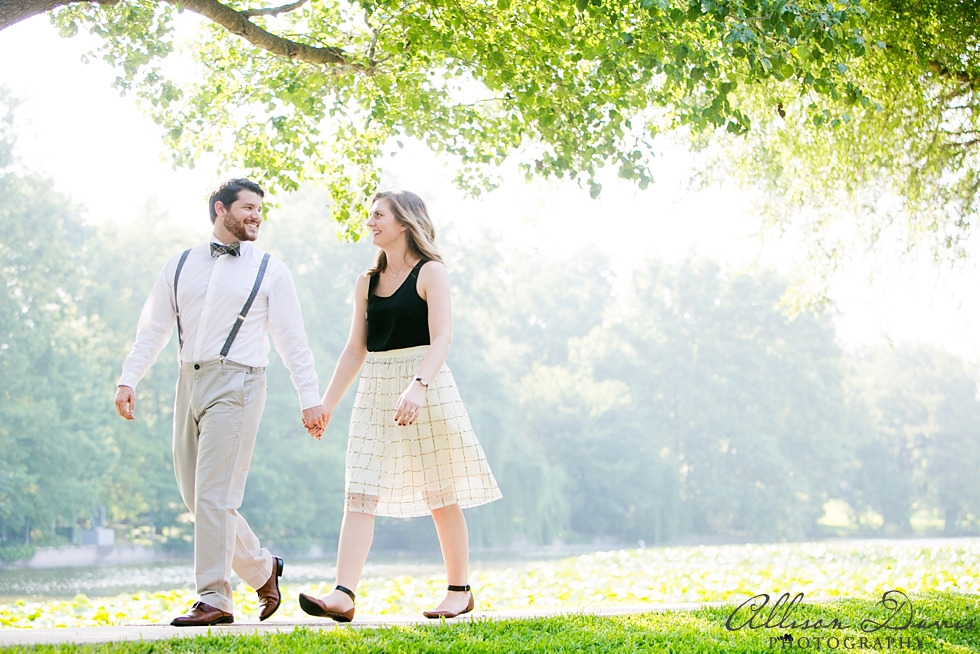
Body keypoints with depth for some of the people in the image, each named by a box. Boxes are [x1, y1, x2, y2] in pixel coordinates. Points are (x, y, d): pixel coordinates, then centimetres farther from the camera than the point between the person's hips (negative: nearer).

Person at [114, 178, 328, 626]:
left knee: (214, 494, -11)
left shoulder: (269, 271, 6)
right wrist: (128, 379, 3)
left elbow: (293, 340, 5)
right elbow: (152, 329, 15)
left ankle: (214, 599, -6)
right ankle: (261, 568, 24)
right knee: (194, 495, 7)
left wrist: (310, 398, 0)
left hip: (236, 383, -5)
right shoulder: (180, 266, 15)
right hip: (190, 383, 5)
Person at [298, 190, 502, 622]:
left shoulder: (430, 273, -4)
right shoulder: (367, 283, 13)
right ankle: (343, 595, -14)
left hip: (426, 385, -5)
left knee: (441, 495, 3)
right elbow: (355, 349, 17)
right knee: (359, 494, -7)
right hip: (375, 390, 5)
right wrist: (326, 404, 12)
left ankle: (459, 591, 15)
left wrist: (418, 386, -30)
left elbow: (442, 337, -15)